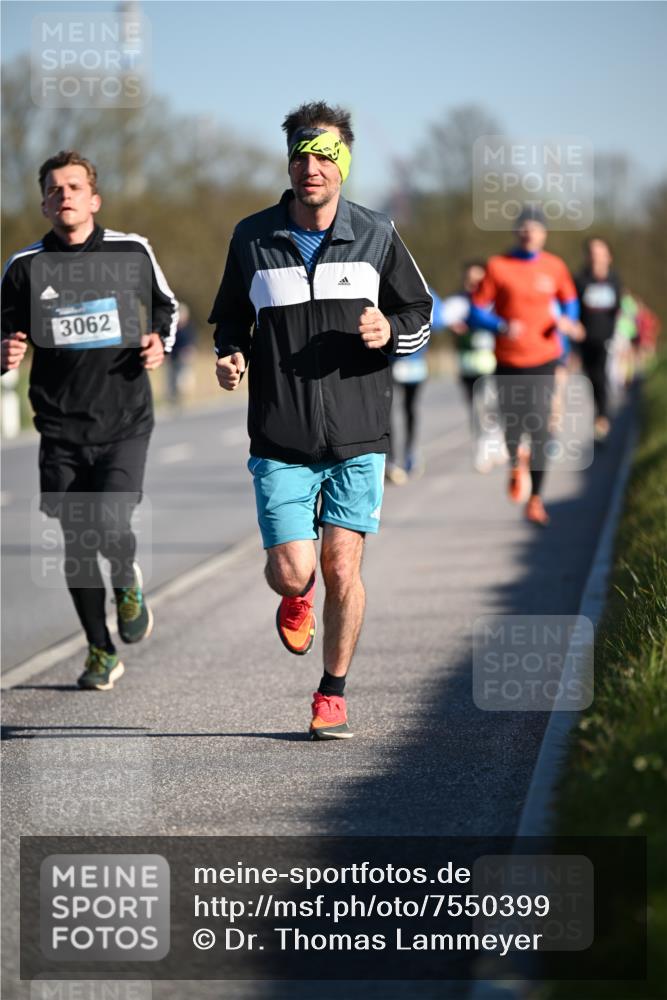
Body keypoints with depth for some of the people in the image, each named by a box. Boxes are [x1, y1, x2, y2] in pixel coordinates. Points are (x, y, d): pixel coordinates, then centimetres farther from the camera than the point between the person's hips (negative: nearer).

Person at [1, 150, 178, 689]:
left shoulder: (132, 252, 0)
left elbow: (165, 305, 18)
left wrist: (160, 345, -2)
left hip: (125, 421, -2)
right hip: (61, 427, 2)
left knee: (110, 526, -18)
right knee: (77, 544, 5)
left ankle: (128, 582, 18)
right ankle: (101, 654, 22)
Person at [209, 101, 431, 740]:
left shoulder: (376, 236, 2)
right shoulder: (251, 238, 3)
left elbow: (420, 315, 12)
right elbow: (229, 319, 16)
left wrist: (390, 332, -10)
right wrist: (231, 355, -6)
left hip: (358, 435, 0)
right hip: (280, 440, 0)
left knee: (341, 570, -3)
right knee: (291, 572, -7)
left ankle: (333, 693, 17)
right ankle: (297, 598, 33)